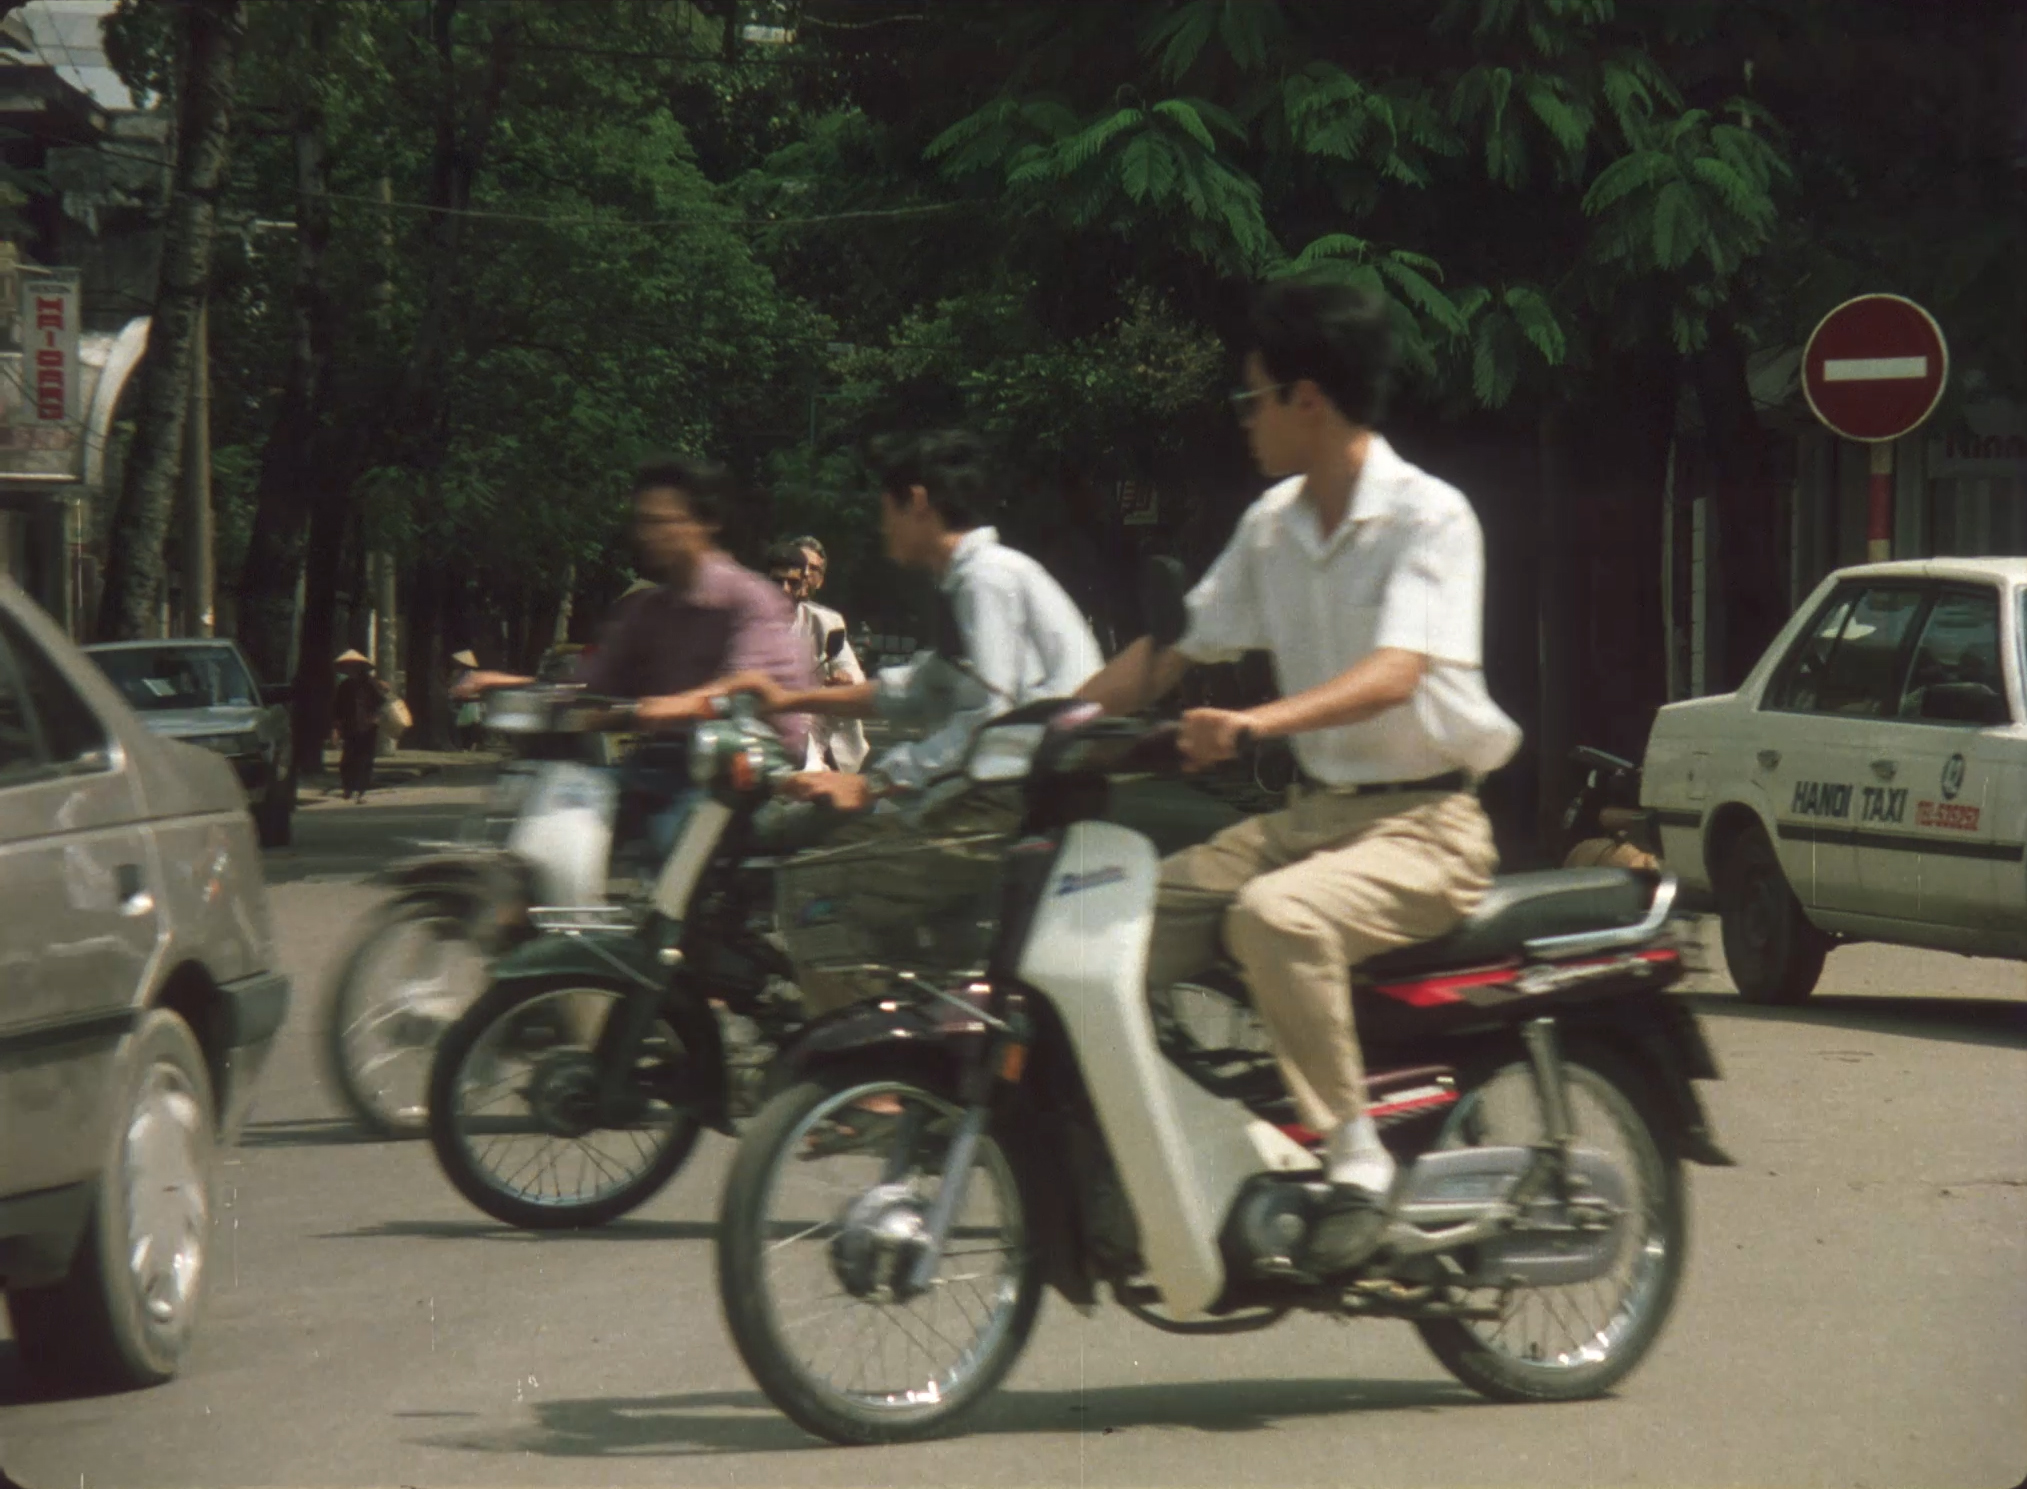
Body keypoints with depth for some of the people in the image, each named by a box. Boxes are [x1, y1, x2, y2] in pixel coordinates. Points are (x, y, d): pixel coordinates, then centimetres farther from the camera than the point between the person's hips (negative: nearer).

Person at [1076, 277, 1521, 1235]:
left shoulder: (1428, 517, -13)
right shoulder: (1272, 525, 11)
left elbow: (1394, 677, -27)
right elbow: (1178, 647, 14)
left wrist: (1254, 722, -42)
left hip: (1424, 822, -8)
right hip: (1313, 811, 8)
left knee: (1275, 915, -35)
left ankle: (1352, 1153, -27)